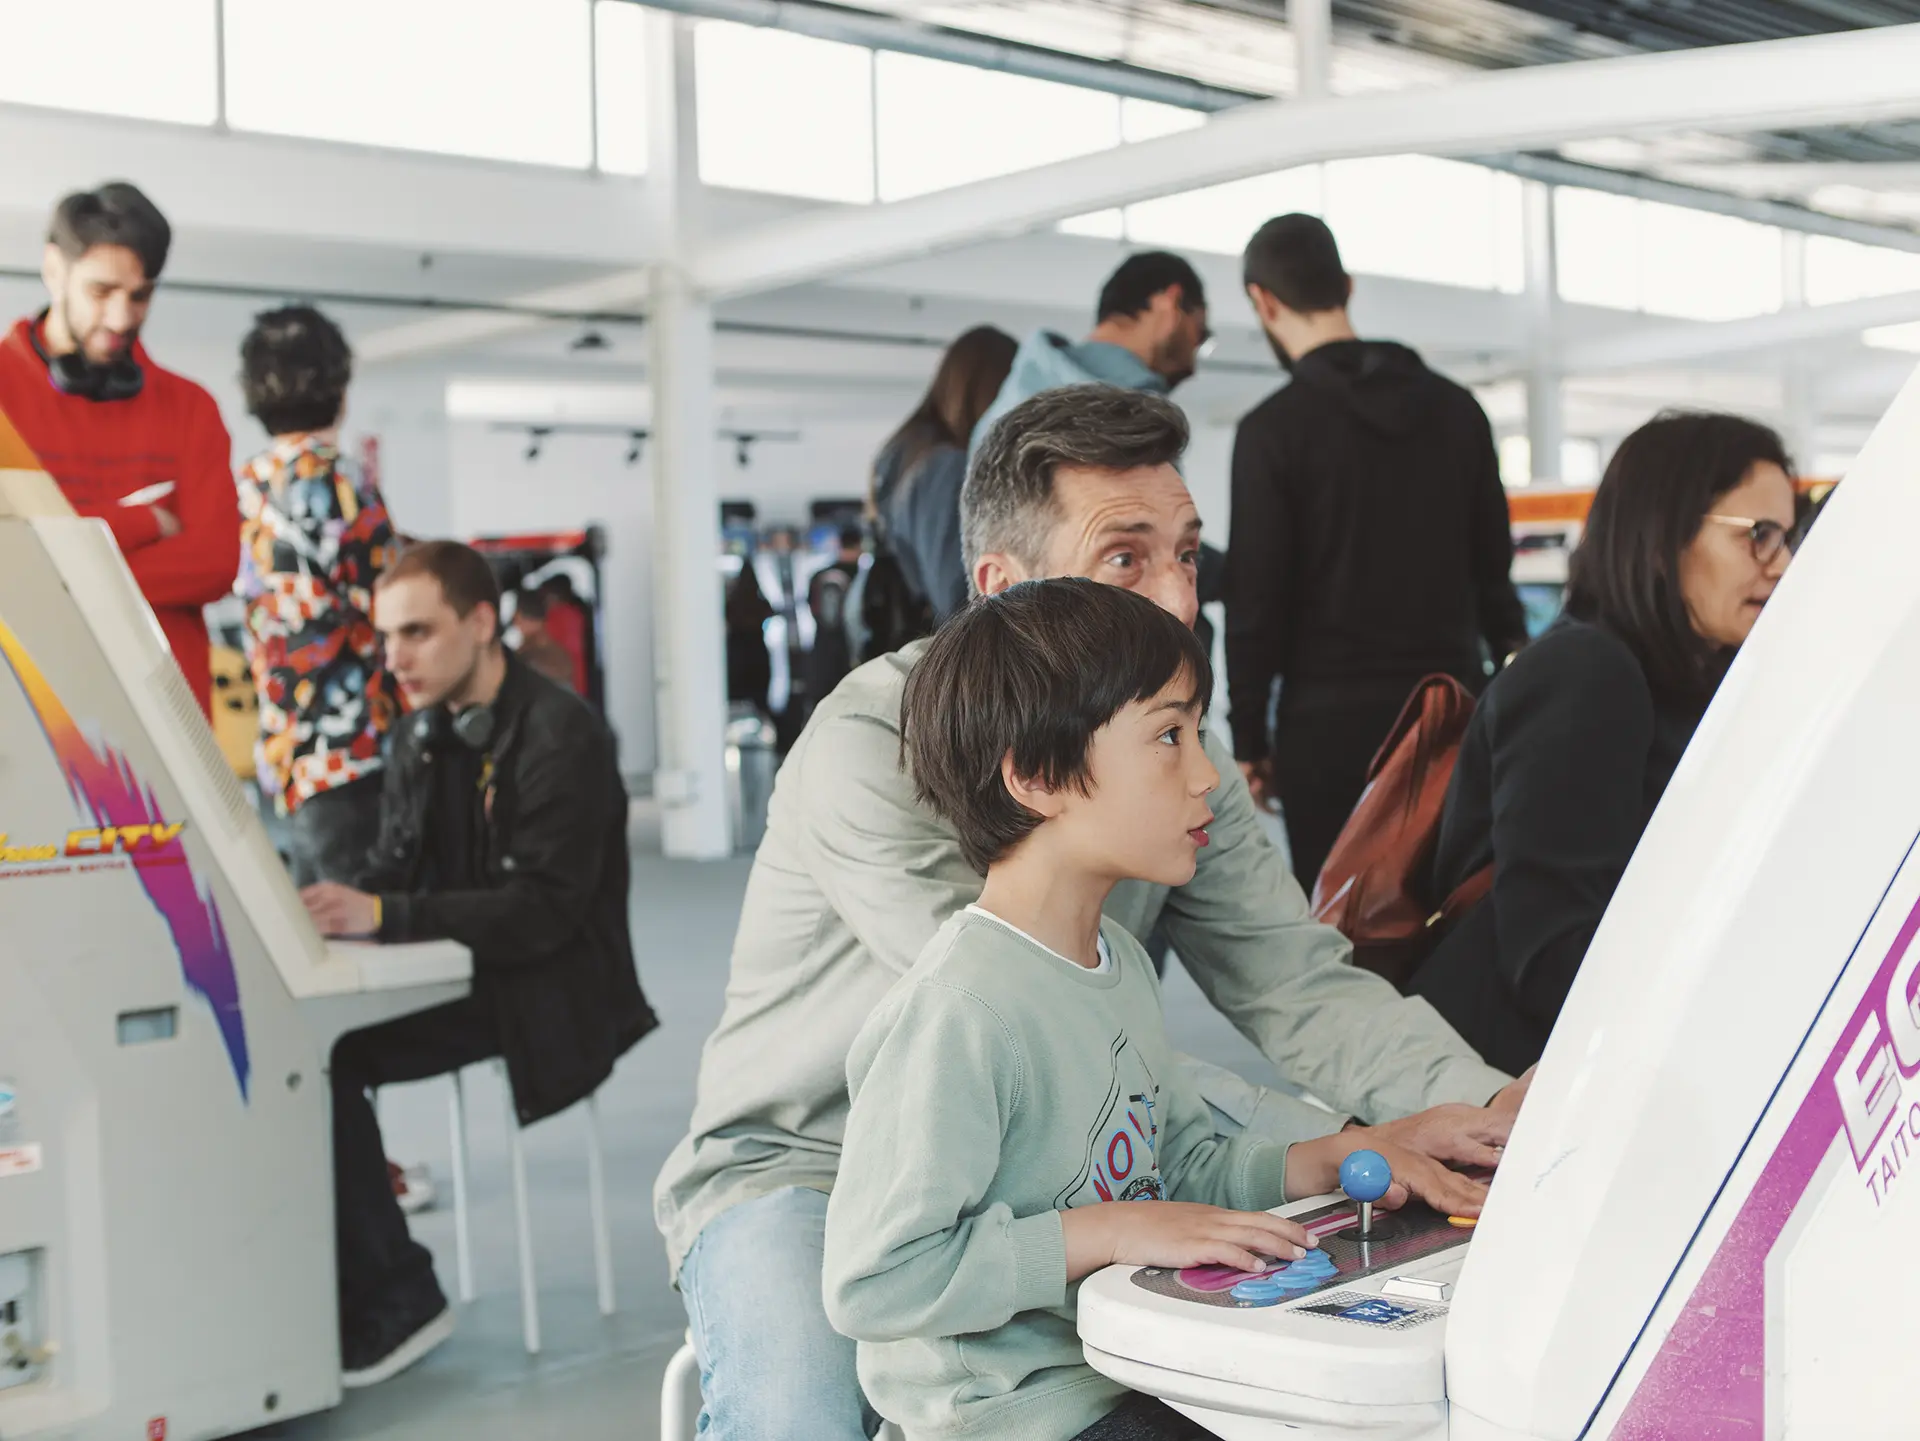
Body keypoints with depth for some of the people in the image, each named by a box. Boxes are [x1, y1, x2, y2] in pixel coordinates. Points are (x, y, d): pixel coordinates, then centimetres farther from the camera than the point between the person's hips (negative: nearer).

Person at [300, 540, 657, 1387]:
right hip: (458, 971, 8)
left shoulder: (562, 737, -14)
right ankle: (329, 1285, -9)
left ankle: (394, 1302, -12)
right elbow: (393, 876, 10)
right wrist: (332, 907, -13)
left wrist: (380, 914, -30)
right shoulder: (420, 740, 12)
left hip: (546, 990, -7)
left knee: (324, 1056, -24)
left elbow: (546, 909, -23)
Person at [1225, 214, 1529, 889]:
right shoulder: (1455, 408, 8)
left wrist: (1249, 739, -1)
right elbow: (1494, 567, 11)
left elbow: (1257, 596, -8)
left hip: (1329, 717, -4)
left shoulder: (1273, 427, -7)